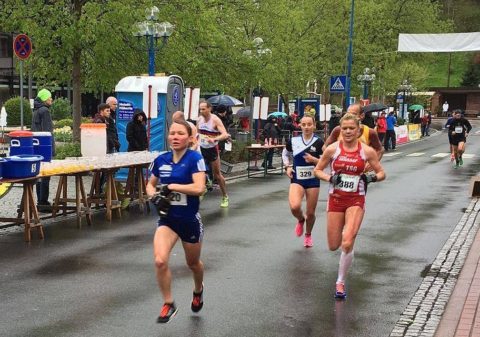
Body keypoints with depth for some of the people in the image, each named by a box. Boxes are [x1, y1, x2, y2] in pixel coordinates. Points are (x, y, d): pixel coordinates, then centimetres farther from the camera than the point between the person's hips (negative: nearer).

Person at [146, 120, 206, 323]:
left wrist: (170, 186, -22)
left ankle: (198, 290, 52)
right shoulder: (161, 160, -1)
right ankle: (168, 304, 2)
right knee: (160, 261, -19)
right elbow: (150, 185, 14)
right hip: (167, 219, 3)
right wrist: (155, 197, -8)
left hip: (190, 220, -2)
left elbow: (199, 188, -26)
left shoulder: (194, 158, -14)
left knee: (193, 264, 18)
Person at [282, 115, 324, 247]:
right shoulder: (293, 141, -2)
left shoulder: (319, 142, -8)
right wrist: (288, 167, 1)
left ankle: (308, 235, 38)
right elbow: (285, 154, 17)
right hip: (297, 180, 0)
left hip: (313, 180, 0)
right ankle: (300, 220, 13)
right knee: (294, 206, -24)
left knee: (310, 213, 8)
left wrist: (314, 160, -20)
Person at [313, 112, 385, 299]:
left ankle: (340, 282, 4)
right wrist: (329, 178, -13)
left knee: (347, 244, -16)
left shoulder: (367, 151, -4)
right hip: (335, 199, 2)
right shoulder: (332, 149, -4)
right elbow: (317, 170, 6)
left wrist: (373, 177, -15)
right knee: (333, 246, 8)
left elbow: (381, 173, 6)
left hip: (356, 201, -2)